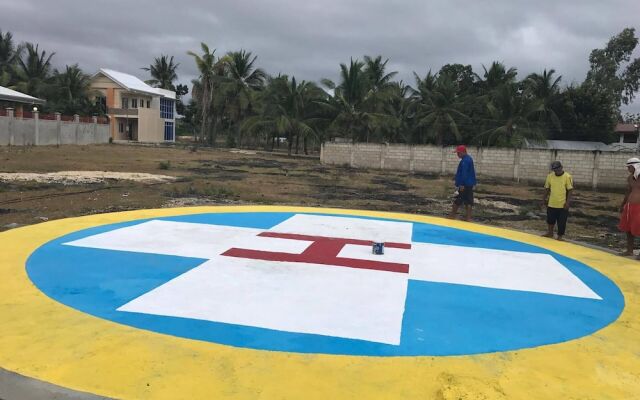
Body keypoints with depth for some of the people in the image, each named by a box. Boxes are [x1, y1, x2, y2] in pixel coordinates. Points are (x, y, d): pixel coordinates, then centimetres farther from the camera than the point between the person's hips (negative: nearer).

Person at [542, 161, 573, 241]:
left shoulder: (567, 177, -11)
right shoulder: (550, 176, 1)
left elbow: (570, 190, -10)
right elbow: (547, 188, 10)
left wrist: (568, 202, -14)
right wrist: (544, 199, 11)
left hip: (563, 204, -4)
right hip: (551, 203, 4)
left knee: (562, 222, 5)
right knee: (550, 219, 16)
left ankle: (560, 236, 18)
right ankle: (550, 233, 35)